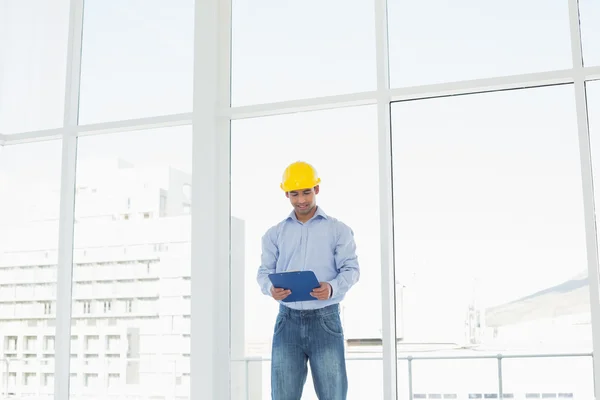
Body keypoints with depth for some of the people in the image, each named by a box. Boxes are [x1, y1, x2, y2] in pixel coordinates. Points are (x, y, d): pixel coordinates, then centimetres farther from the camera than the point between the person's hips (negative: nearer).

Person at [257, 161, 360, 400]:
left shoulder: (338, 230, 8)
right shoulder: (275, 233, 15)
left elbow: (351, 269, 2)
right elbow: (264, 271, 11)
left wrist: (332, 288, -19)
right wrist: (271, 289, -13)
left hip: (325, 320, -2)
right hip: (288, 320, 2)